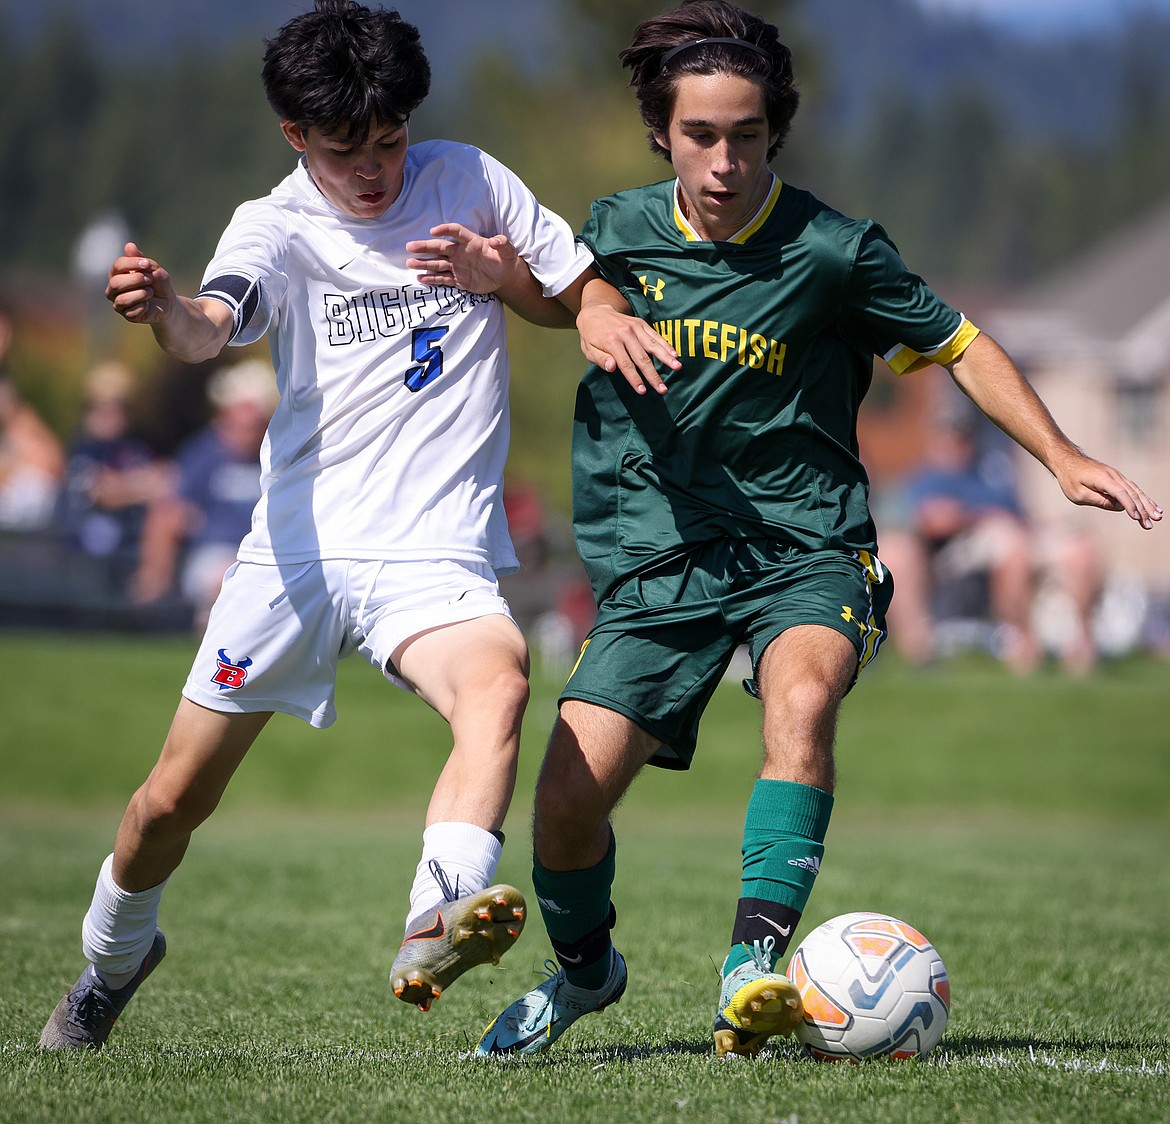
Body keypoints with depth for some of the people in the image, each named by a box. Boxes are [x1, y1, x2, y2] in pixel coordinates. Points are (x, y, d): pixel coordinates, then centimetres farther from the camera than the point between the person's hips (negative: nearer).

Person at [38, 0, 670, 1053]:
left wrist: (505, 275, -6)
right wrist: (167, 311, -49)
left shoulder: (469, 182, 5)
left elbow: (594, 304, 15)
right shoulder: (275, 227, -2)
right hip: (298, 547, 0)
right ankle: (113, 957, 37)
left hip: (435, 553, 0)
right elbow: (211, 327, -24)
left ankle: (435, 931, -52)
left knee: (500, 682, -34)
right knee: (176, 797, 7)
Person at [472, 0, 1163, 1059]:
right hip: (658, 556, 3)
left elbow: (959, 345, 7)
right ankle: (583, 968, 23)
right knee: (567, 800, -9)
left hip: (806, 547, -2)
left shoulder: (833, 251, -5)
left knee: (802, 696, -36)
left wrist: (1062, 457, -2)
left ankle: (753, 971, -41)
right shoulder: (617, 233, 3)